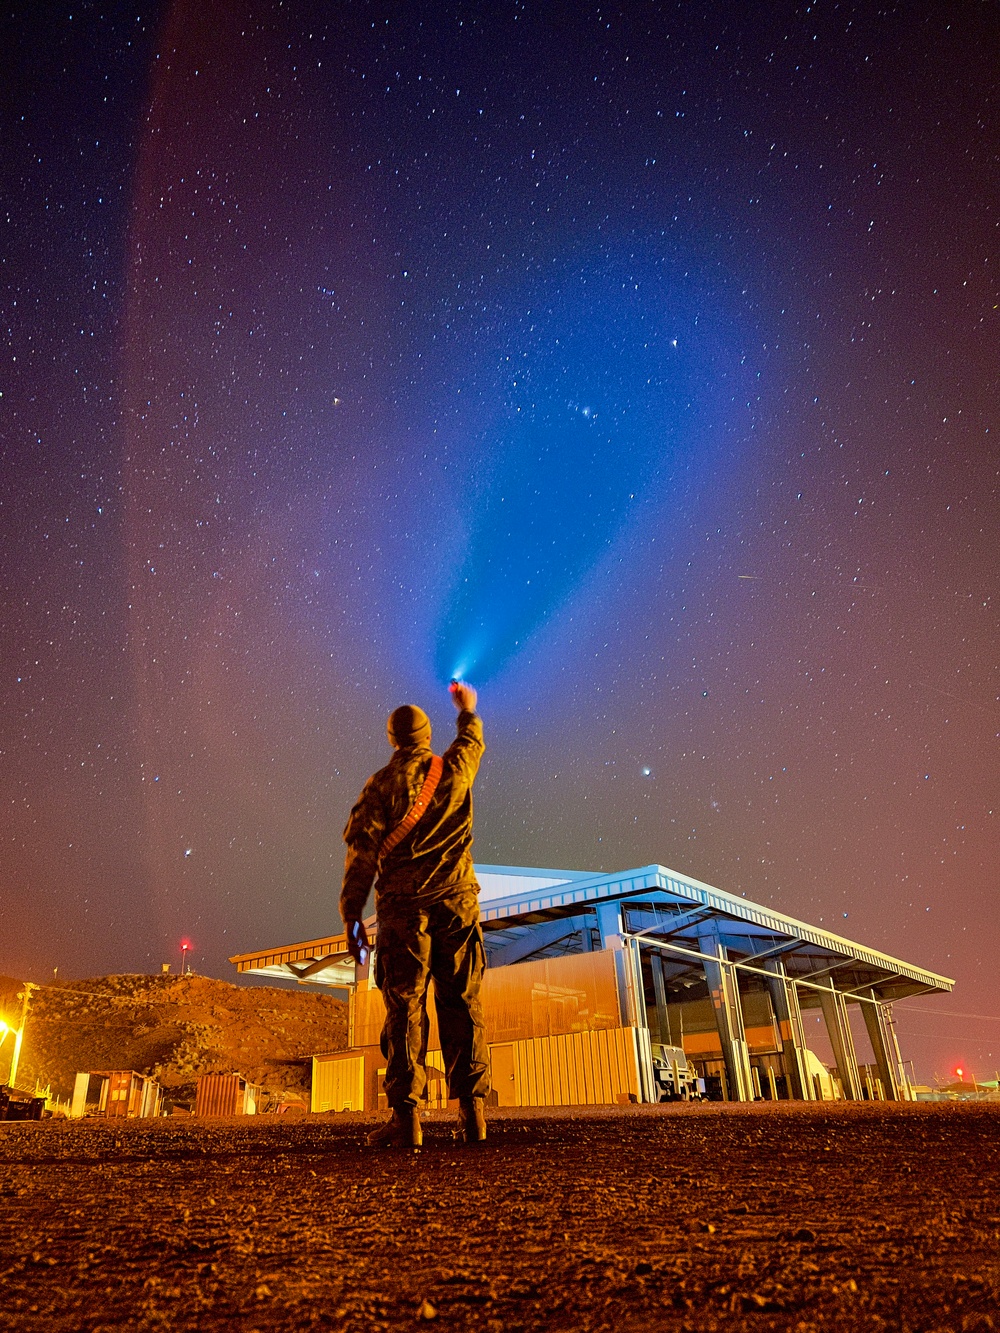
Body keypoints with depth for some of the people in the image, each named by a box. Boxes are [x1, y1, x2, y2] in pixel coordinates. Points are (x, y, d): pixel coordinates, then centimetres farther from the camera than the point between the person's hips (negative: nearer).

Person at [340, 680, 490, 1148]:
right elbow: (473, 740, 34)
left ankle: (405, 1115, -4)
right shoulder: (455, 769, 10)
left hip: (403, 905, -2)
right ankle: (471, 1110, 3)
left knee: (404, 1005, 0)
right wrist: (467, 709, 53)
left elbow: (362, 851, -1)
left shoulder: (382, 783, 4)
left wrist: (351, 916, 2)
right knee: (462, 1003, 4)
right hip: (456, 901, 2)